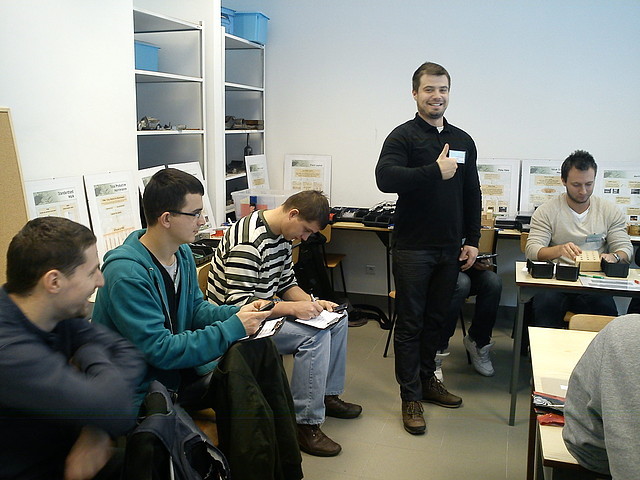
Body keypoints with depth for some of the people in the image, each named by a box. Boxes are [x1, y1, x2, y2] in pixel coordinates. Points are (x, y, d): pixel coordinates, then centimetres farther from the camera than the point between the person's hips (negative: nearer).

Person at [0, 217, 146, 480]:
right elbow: (116, 409, -33)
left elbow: (129, 354, -5)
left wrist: (98, 430, -20)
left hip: (68, 457, 6)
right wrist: (91, 354, -14)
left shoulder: (58, 313, -7)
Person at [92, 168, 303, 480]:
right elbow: (161, 351, -26)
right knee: (233, 363, -26)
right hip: (148, 385, -8)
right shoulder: (127, 274, -25)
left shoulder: (182, 253, 2)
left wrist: (239, 313, -7)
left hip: (178, 362, 8)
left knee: (260, 346, -12)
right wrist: (232, 328, -23)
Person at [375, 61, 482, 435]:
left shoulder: (464, 141, 13)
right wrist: (435, 172, -23)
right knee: (411, 323, 3)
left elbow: (472, 195, 16)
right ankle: (411, 396, 13)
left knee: (436, 319, 16)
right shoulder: (403, 136, -5)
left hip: (450, 249, 5)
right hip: (413, 247, -5)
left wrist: (472, 240, 10)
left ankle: (427, 379, 32)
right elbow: (385, 178, -24)